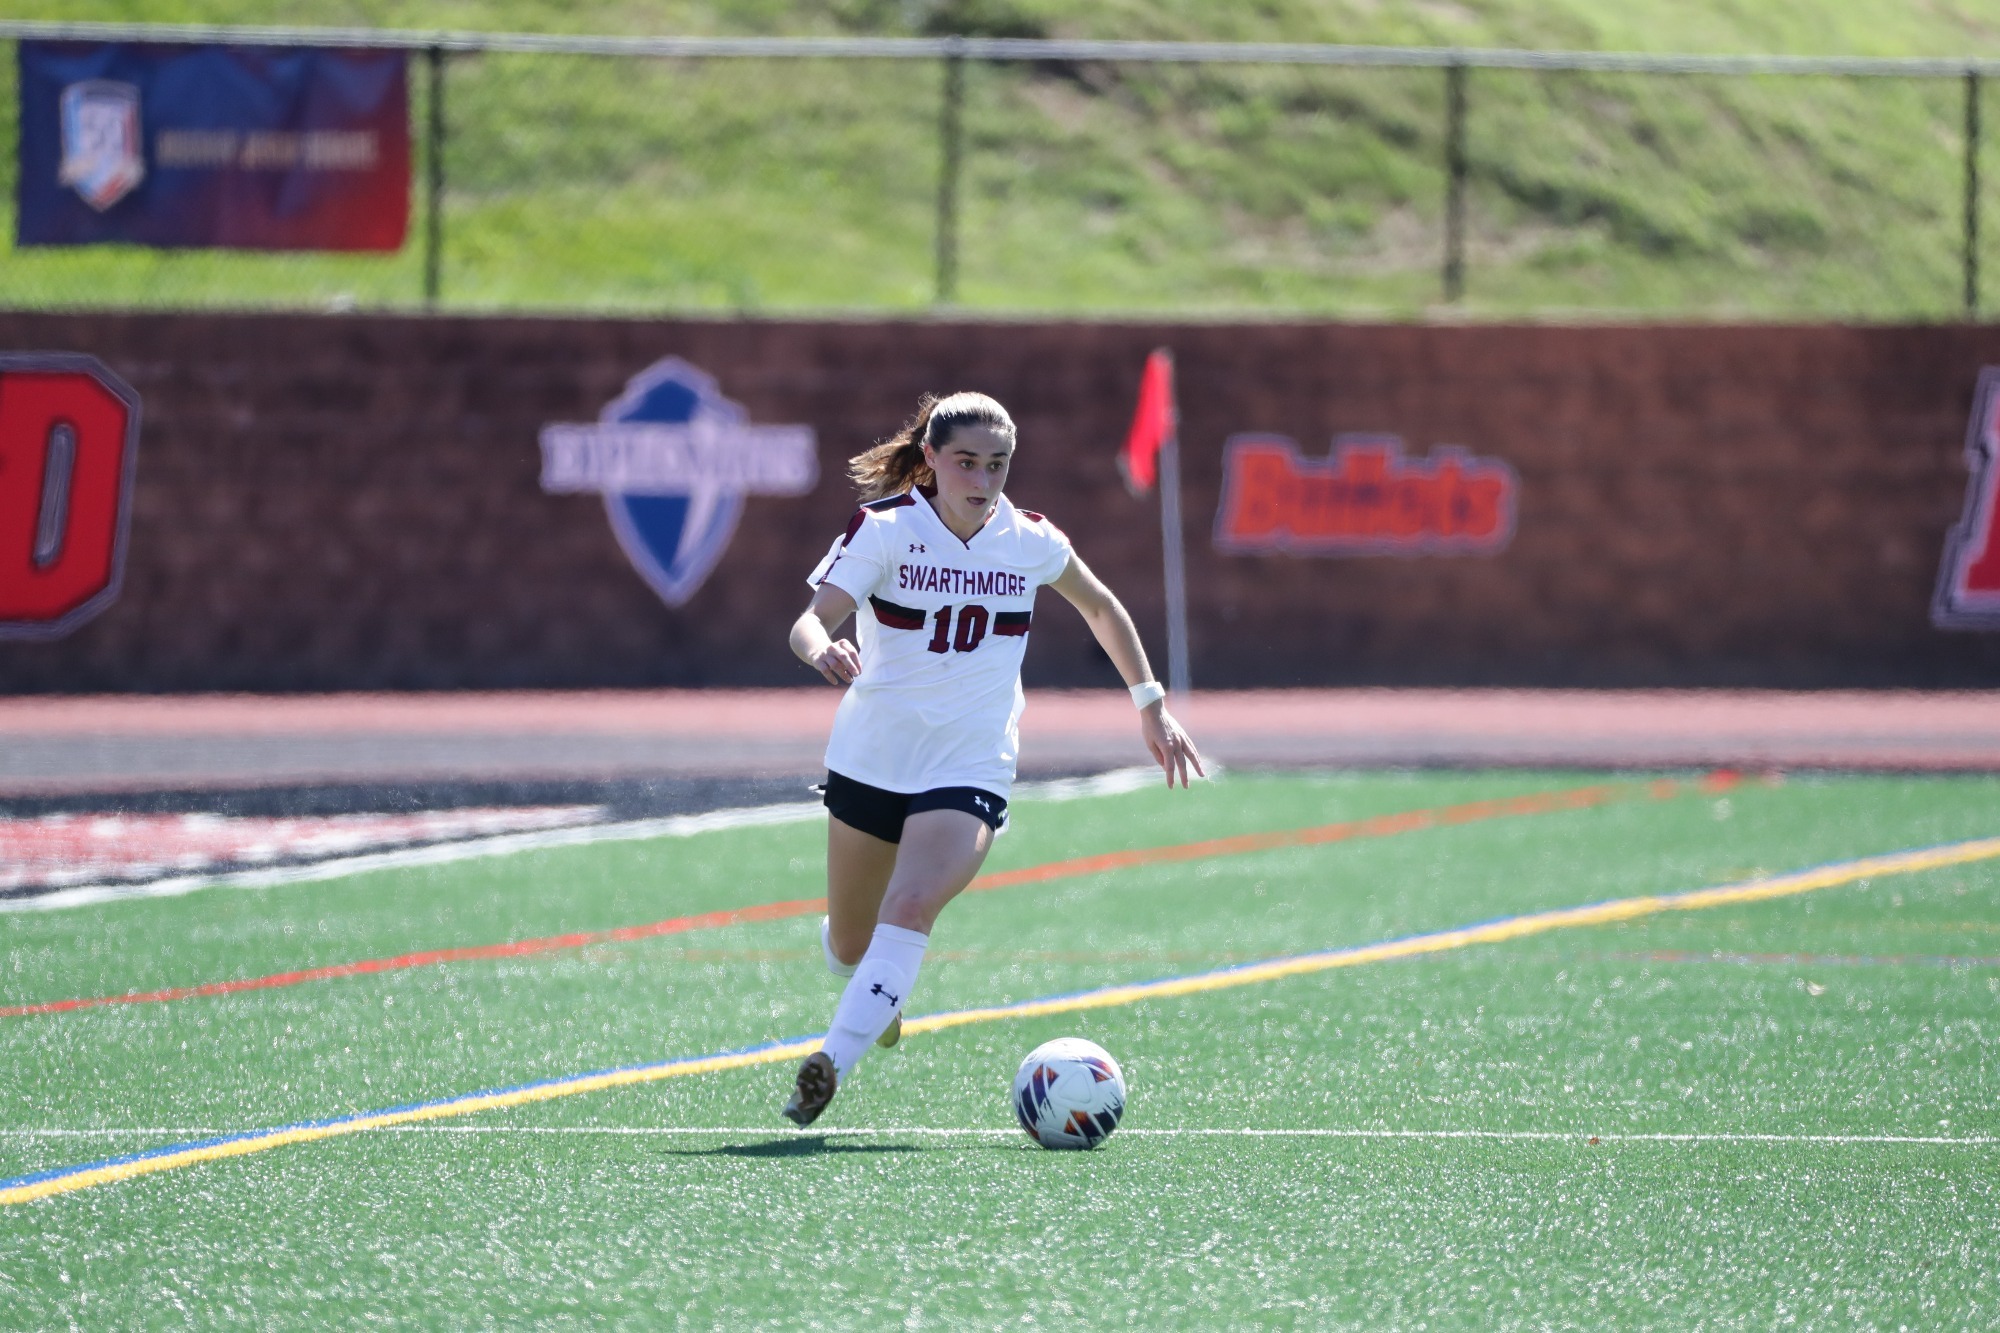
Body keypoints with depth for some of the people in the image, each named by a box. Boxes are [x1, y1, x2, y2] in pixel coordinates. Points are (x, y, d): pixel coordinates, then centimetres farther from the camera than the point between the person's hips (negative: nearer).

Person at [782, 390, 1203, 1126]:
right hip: (871, 759, 0)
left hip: (970, 769, 0)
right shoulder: (884, 527, -11)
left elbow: (1101, 608, 17)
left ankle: (833, 1063, -33)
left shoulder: (1031, 541, -3)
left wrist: (1151, 704, 18)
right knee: (850, 947, 13)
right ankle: (877, 995, 50)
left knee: (912, 907, -26)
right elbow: (811, 621, -22)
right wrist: (823, 650, -46)